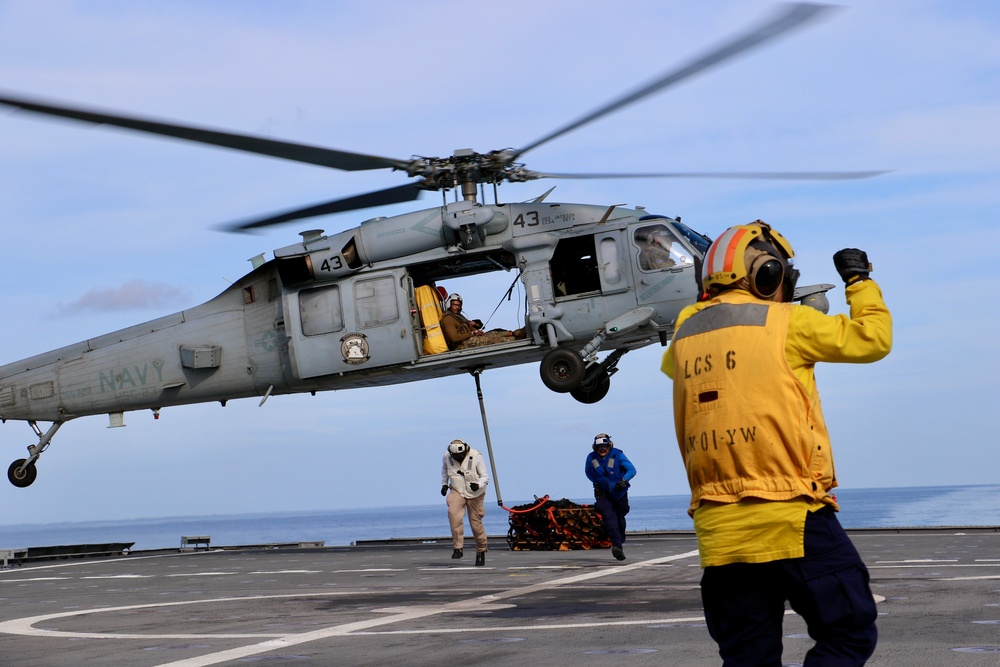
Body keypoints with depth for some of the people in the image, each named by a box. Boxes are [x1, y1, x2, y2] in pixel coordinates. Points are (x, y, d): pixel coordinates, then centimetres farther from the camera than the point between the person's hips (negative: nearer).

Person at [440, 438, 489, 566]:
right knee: (453, 513, -27)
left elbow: (485, 477, -14)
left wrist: (478, 485, -34)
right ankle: (458, 548, -25)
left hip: (474, 493, -1)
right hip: (457, 491, 2)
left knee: (476, 522, 2)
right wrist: (444, 484, 7)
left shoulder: (476, 457, -17)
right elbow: (444, 468, 17)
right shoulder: (447, 456, -8)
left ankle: (481, 550, 27)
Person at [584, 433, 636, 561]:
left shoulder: (617, 455, -16)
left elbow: (632, 469, -19)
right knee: (609, 516, -21)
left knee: (619, 519, 13)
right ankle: (617, 545, -30)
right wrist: (596, 482, -6)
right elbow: (588, 472, 10)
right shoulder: (591, 458, -9)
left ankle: (620, 542, 36)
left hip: (619, 493, 0)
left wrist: (624, 480, -37)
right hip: (603, 493, 0)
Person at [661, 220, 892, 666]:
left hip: (718, 529, 6)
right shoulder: (785, 323, -4)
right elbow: (872, 338, 3)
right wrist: (859, 279, 18)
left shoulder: (686, 334, 12)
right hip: (791, 519, -6)